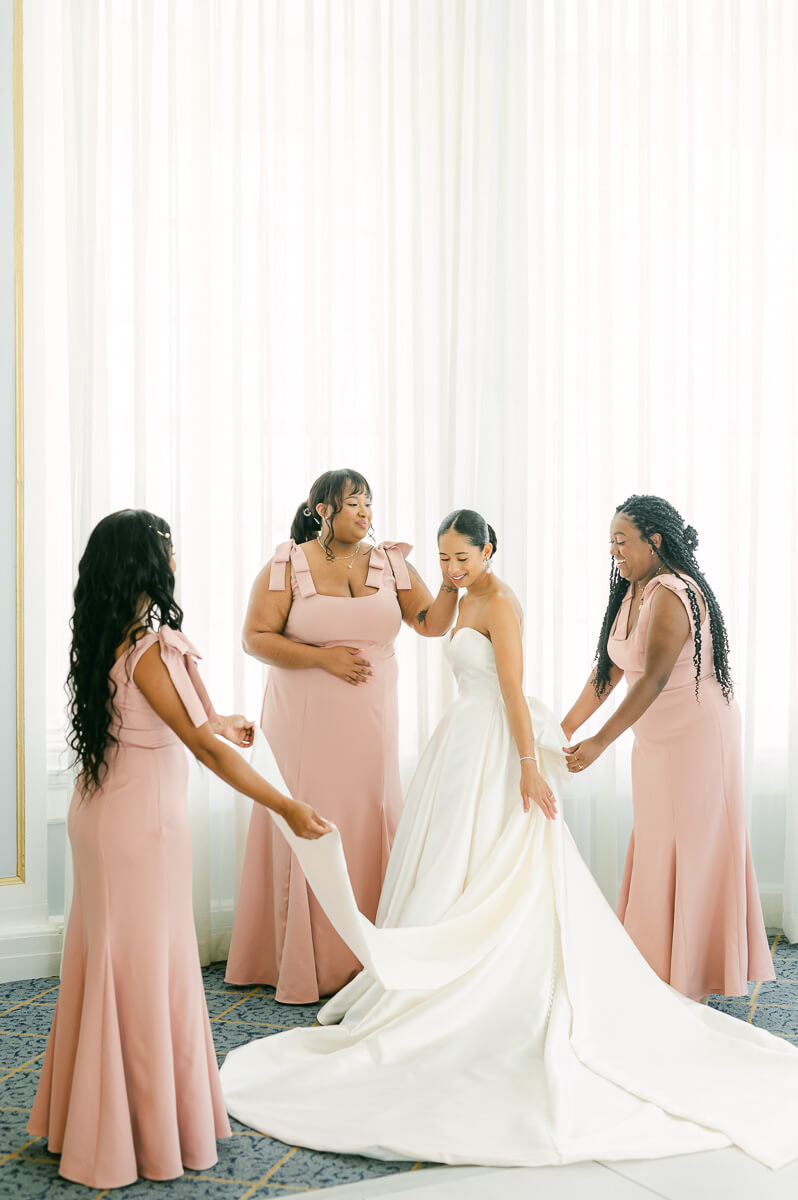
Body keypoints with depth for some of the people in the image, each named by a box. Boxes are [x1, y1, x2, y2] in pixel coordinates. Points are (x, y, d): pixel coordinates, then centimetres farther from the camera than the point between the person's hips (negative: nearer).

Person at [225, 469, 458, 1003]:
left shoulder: (389, 564, 7)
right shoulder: (288, 566, -3)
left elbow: (431, 623, 8)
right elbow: (256, 637, -8)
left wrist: (451, 583, -9)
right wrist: (323, 657, -15)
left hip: (370, 724, 3)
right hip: (306, 723, -3)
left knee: (368, 828, 5)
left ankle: (364, 961, 16)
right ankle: (304, 967, 11)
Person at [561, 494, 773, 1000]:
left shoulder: (673, 594, -21)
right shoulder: (630, 594, 7)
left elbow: (654, 679, -29)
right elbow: (609, 672, 10)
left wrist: (601, 742, -32)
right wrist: (566, 728, 6)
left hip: (698, 735, -9)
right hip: (656, 741, 9)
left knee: (690, 851, -1)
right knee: (655, 849, 12)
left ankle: (693, 982, 11)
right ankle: (659, 970, 23)